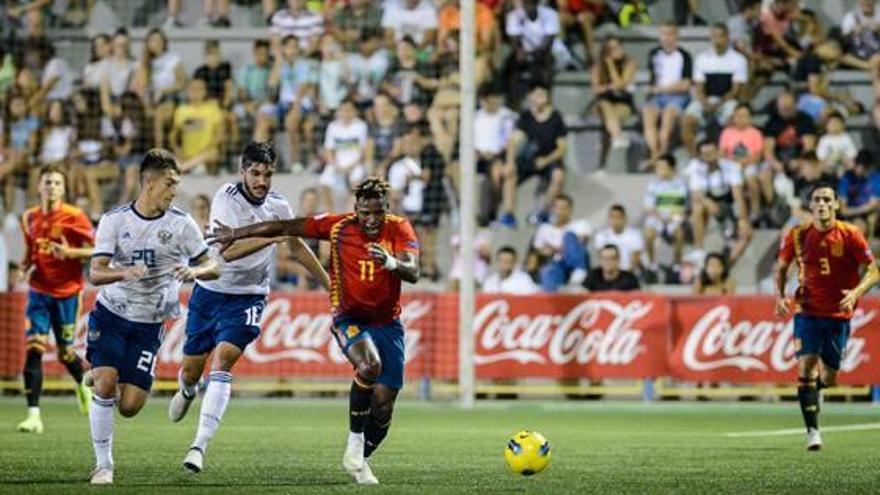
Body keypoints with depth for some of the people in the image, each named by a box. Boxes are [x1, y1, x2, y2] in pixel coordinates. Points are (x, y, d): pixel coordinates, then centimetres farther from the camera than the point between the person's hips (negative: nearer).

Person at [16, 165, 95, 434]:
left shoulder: (74, 217, -9)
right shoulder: (29, 218, 4)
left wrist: (69, 252, -23)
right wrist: (26, 264, -1)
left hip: (66, 293, -3)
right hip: (39, 291, 3)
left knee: (65, 354, 6)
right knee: (33, 348, -13)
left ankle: (83, 385, 42)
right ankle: (33, 415, -14)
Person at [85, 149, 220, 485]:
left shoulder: (181, 224, -4)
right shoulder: (114, 220, -6)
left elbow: (213, 268, -1)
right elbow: (95, 273, -13)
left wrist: (194, 271, -25)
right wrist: (124, 273, -34)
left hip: (149, 324, 1)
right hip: (110, 315, -1)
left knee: (129, 407, -5)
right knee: (106, 385, -19)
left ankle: (100, 375, 31)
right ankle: (103, 464, -3)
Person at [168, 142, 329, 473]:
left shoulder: (278, 205, -3)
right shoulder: (226, 198, -17)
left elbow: (297, 247, 15)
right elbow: (228, 251, -31)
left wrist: (330, 285, 20)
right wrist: (269, 237, -42)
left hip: (248, 297, 1)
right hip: (210, 291, -1)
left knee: (222, 362, -20)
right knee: (191, 368, 9)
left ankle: (200, 446, -22)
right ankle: (188, 391, 49)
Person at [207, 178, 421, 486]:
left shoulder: (399, 230, -11)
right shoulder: (338, 227, -12)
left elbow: (413, 273, -26)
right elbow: (285, 228, -4)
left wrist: (392, 263, -49)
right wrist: (236, 234, 2)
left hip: (387, 323, 2)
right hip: (349, 319, -2)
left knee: (383, 408, -2)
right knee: (370, 365, -34)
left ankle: (360, 460, 27)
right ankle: (355, 444, -19)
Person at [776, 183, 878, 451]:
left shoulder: (850, 235, -8)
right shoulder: (797, 235, -4)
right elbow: (782, 267, 10)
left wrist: (856, 293, -22)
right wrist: (780, 296, -7)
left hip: (839, 314, 0)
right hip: (807, 311, 0)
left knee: (828, 377, 7)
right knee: (806, 366, -18)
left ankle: (816, 387, 46)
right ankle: (812, 431, -14)